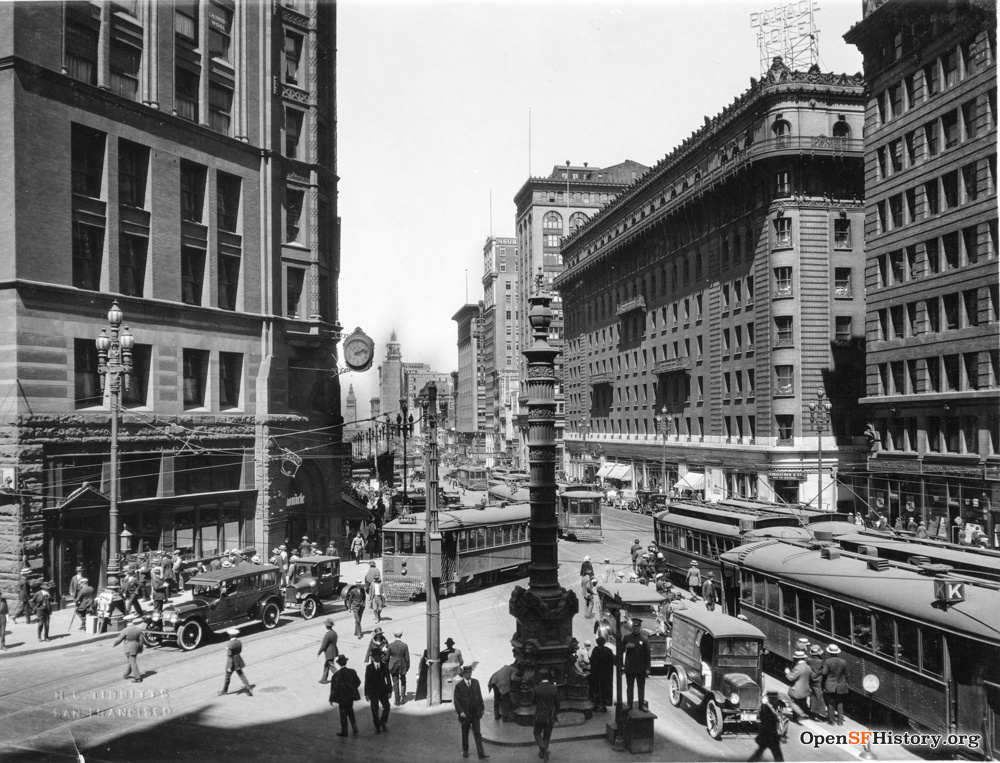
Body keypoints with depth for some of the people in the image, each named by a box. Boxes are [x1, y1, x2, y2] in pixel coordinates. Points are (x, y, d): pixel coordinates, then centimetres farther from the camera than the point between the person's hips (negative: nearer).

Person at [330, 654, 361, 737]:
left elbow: (334, 688, -16)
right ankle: (355, 730, 23)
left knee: (343, 714, 11)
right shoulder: (352, 672, -10)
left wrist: (331, 699, -6)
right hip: (351, 696, 4)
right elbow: (358, 682, 1)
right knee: (350, 712, 23)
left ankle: (344, 732, 23)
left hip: (342, 697, -4)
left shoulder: (336, 675, -21)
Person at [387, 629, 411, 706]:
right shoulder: (404, 645, -14)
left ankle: (397, 701, 12)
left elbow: (387, 657, -4)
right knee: (403, 682, 21)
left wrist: (388, 667, 9)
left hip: (393, 667, 0)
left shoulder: (390, 645, -12)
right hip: (402, 666, 0)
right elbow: (407, 658, -8)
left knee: (395, 683, 10)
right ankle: (403, 698, 23)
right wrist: (407, 667, 5)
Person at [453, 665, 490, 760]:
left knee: (477, 733, 0)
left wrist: (482, 708, 7)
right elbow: (456, 700, -10)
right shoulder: (459, 686, -11)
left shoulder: (475, 682, 2)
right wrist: (460, 712, -18)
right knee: (465, 733, 13)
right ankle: (465, 751, 31)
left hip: (475, 713, 2)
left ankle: (481, 753, 0)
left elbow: (479, 696, 9)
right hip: (465, 714, -2)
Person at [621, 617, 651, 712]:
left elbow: (648, 654, -2)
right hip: (629, 667, 1)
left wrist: (648, 668, -5)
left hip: (641, 668, -1)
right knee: (630, 687, 9)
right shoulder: (627, 637, 1)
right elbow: (621, 650, 5)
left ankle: (642, 704, 18)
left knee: (641, 687, 8)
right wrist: (626, 646, -15)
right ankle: (629, 704, 17)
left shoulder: (644, 639, -3)